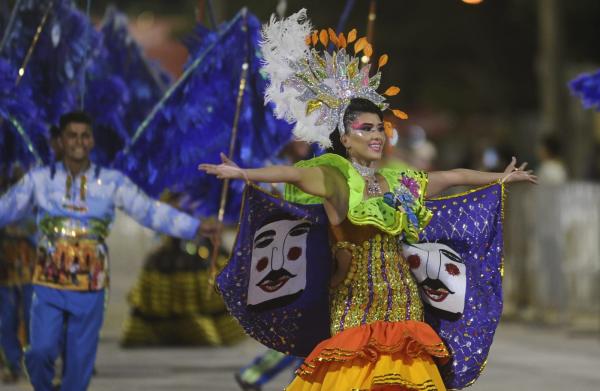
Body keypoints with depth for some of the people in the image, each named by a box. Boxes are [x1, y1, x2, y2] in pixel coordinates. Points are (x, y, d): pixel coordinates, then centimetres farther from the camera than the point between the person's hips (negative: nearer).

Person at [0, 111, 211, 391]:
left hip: (90, 291, 1)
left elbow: (152, 212, 1)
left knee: (79, 363, 3)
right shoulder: (38, 180, 2)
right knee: (40, 352, -13)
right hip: (48, 287, -1)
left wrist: (196, 229, -7)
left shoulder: (112, 183, 2)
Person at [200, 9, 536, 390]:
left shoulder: (400, 182, 14)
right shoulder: (335, 178, -4)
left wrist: (502, 177, 38)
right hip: (357, 305, -5)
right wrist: (243, 174, -39)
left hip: (404, 304, 5)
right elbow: (293, 173, -23)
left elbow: (453, 176, 27)